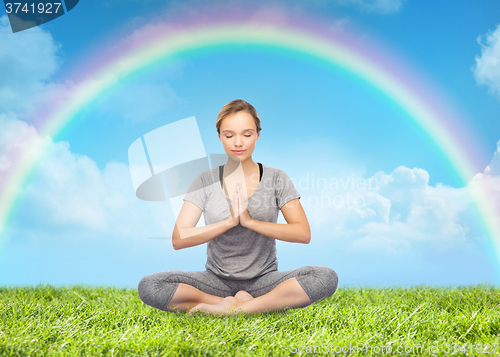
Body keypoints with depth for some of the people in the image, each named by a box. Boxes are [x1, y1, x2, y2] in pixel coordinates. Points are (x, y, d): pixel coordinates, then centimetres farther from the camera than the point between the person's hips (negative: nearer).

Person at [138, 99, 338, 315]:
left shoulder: (276, 178, 1)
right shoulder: (205, 181, 1)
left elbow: (303, 233, -8)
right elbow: (178, 239, -8)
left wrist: (250, 221, -18)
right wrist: (229, 222, -19)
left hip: (263, 280, -1)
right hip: (217, 280, 1)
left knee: (326, 277, -28)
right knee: (149, 286, -25)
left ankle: (230, 308, -22)